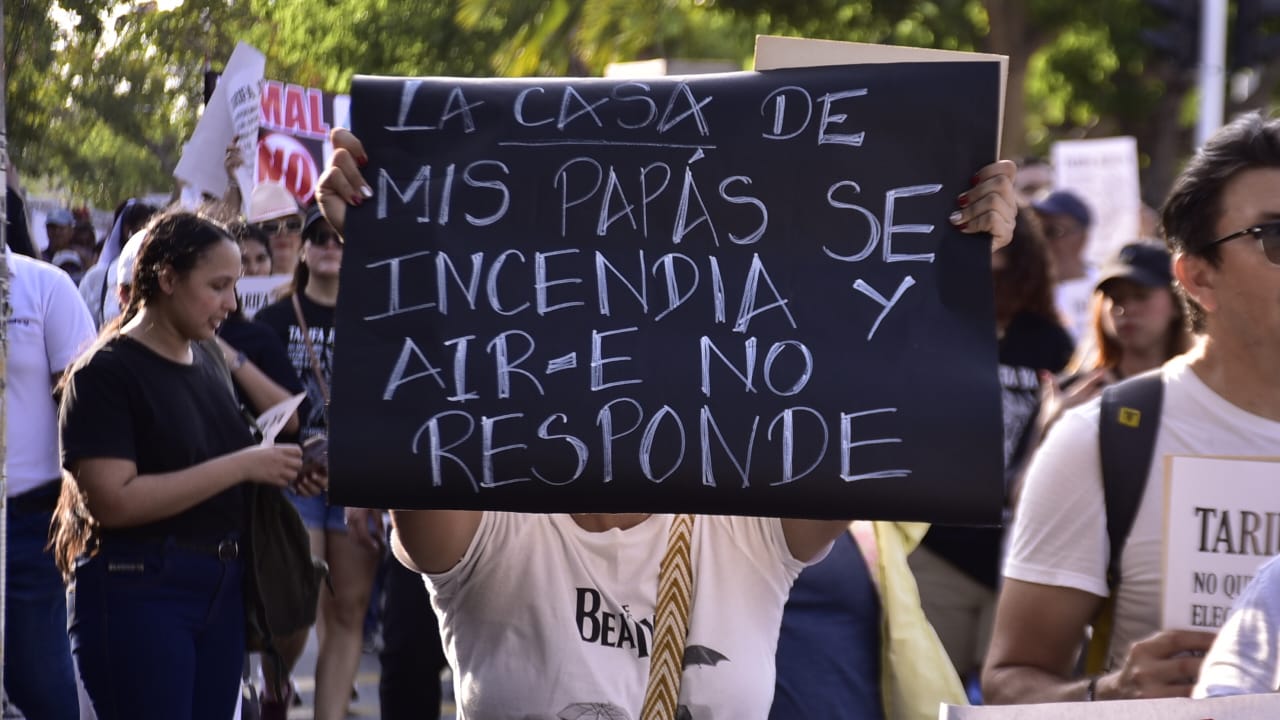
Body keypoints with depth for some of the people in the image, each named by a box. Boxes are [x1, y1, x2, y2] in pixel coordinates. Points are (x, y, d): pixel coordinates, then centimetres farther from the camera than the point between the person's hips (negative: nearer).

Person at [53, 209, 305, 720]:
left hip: (220, 585, 8)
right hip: (137, 589, -8)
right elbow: (114, 500, -20)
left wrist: (278, 469, 6)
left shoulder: (207, 362, 14)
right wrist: (241, 466, -19)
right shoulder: (106, 371, -10)